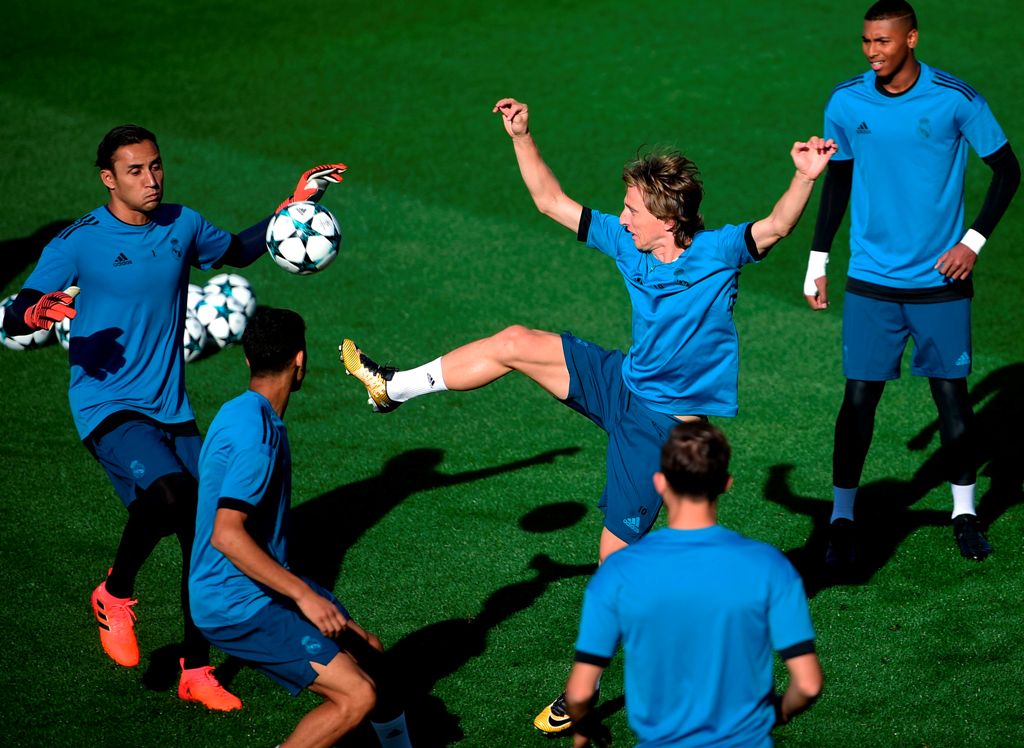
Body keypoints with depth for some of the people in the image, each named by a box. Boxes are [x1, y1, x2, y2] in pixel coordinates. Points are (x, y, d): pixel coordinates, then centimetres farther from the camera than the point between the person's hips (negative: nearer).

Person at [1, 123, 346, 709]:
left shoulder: (183, 225, 4)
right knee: (168, 491, -30)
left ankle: (197, 673, 19)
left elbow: (235, 251, 26)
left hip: (172, 409, 6)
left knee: (206, 534, 3)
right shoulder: (78, 243, -11)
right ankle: (115, 596, -2)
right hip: (107, 407, -5)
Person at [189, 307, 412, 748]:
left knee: (366, 650, 19)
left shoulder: (243, 414, 9)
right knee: (357, 696, -16)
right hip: (238, 607, -11)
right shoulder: (255, 434, -24)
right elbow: (227, 535, -31)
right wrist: (303, 595, -28)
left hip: (259, 590, 11)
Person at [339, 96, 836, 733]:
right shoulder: (626, 243, -4)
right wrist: (521, 137, -3)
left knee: (616, 552, -2)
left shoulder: (717, 252, -21)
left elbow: (777, 226, -38)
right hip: (624, 383, 7)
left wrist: (807, 178, -54)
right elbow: (551, 201, 4)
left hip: (665, 419, -7)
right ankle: (394, 388, 26)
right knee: (513, 343, 5)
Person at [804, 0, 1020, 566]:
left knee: (951, 393, 4)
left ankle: (964, 510, 21)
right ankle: (842, 517, 9)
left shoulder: (956, 100, -9)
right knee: (859, 397, -2)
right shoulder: (846, 102, -2)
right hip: (871, 280, 1)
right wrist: (818, 261, 11)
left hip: (940, 280, -1)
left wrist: (974, 241, -8)